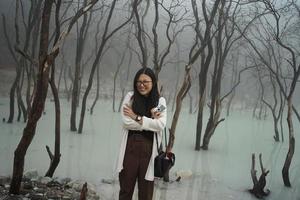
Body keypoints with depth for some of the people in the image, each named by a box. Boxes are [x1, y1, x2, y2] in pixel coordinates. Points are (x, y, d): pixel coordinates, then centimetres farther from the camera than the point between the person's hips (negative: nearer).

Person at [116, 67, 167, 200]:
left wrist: (137, 117, -11)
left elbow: (161, 125, -10)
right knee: (125, 189, 8)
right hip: (130, 148, 0)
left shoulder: (160, 101, 3)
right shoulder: (130, 96, 1)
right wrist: (151, 121, -10)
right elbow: (126, 122, -9)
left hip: (149, 149, 0)